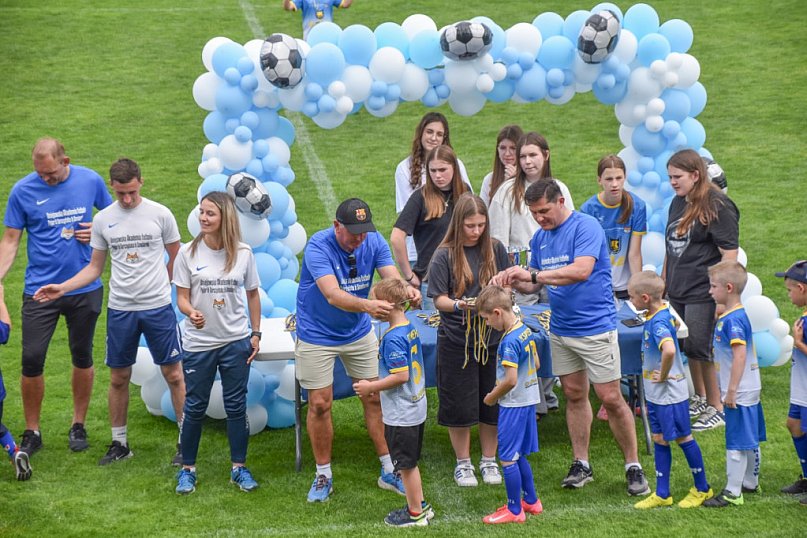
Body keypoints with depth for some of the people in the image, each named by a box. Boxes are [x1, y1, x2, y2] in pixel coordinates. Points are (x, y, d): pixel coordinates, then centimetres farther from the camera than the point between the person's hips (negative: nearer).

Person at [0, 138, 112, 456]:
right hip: (40, 289, -1)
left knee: (82, 357, 12)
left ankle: (78, 425, 28)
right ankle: (31, 432, 12)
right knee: (32, 360, -4)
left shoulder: (90, 181, -3)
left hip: (85, 288, 1)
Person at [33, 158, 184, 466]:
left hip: (158, 307, -2)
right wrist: (62, 288, -3)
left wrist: (160, 286, 7)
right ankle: (119, 443, 21)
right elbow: (95, 267, 8)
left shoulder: (160, 214, -4)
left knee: (173, 374, 1)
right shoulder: (104, 219, 2)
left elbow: (176, 258, 8)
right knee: (119, 377, 9)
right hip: (120, 310, 2)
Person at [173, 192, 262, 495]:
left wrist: (256, 333, 5)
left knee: (236, 405, 7)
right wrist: (191, 313, -26)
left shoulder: (242, 253, -2)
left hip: (236, 342, 1)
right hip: (198, 344, -1)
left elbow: (252, 294, 8)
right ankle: (187, 468, 18)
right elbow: (182, 297, -4)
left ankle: (239, 467, 20)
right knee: (194, 407, 5)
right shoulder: (189, 253, -6)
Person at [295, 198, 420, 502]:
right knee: (320, 404, 0)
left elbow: (393, 279, -23)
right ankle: (323, 475, 17)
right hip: (317, 335, -4)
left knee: (374, 397, 6)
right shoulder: (318, 247, -28)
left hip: (359, 332, 4)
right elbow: (333, 295, -41)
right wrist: (368, 305, -60)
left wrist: (407, 291, -48)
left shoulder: (374, 242, -12)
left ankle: (389, 471, 17)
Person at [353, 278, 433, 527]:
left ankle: (415, 514, 17)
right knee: (410, 463, 21)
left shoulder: (393, 338, -23)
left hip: (401, 415, -9)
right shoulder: (410, 329, 5)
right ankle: (420, 506, 31)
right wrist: (376, 385, 17)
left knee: (406, 465, 5)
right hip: (416, 408, 9)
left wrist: (371, 387, -16)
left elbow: (401, 376, -26)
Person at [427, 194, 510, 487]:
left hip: (492, 335, 3)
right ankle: (463, 463, 20)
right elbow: (439, 299, -7)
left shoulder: (495, 249, 3)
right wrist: (458, 304, -27)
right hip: (456, 339, -3)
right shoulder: (445, 255, -6)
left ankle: (489, 461, 24)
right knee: (459, 405, 4)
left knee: (493, 402, 8)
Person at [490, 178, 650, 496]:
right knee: (574, 395, 11)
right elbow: (534, 285, 15)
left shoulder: (586, 227, -14)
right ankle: (581, 465, 20)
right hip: (560, 329, 7)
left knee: (610, 398, -4)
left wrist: (533, 274, -28)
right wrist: (513, 281, -8)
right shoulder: (540, 238, 9)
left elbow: (582, 270, -29)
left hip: (595, 327, -7)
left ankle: (633, 467, 6)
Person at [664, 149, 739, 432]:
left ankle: (718, 408, 7)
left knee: (702, 349, -5)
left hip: (703, 293, -8)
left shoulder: (717, 206, -14)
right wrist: (663, 279, 22)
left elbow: (730, 254, -16)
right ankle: (700, 398, 32)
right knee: (689, 348, 16)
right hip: (678, 291, 8)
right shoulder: (678, 203, 11)